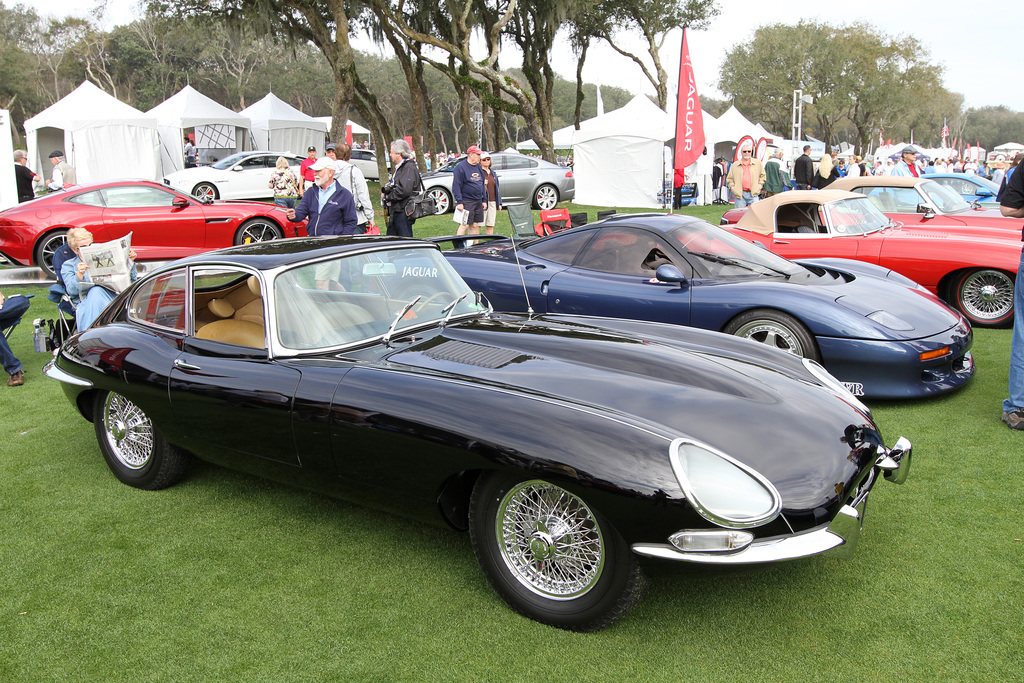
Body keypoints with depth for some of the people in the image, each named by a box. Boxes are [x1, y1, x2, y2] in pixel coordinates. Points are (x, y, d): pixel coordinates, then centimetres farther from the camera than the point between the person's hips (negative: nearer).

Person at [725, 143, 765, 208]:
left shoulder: (758, 163, 10)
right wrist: (734, 189, -1)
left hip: (753, 195, 0)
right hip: (740, 195, 0)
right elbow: (729, 179, 12)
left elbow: (762, 176, 16)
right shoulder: (735, 165, 8)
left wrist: (758, 188, 5)